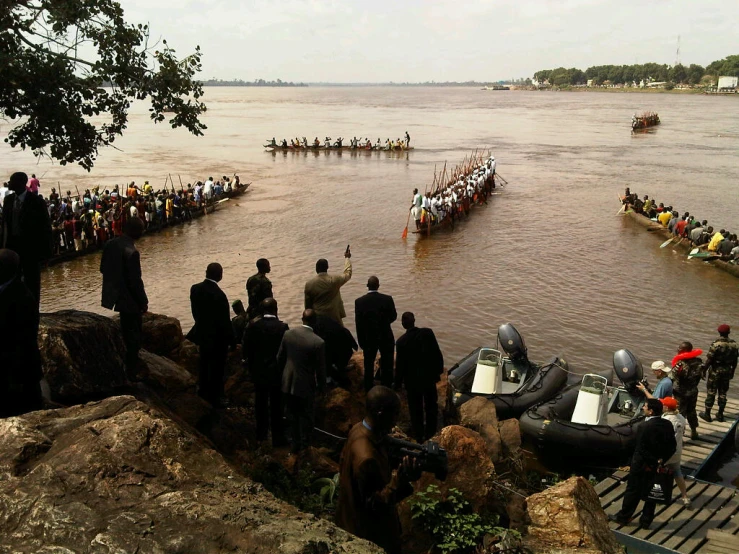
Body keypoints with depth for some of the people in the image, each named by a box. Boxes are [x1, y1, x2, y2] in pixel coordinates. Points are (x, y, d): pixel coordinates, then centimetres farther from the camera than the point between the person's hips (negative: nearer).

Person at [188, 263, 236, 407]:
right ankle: (214, 399, 22)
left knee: (204, 364, 24)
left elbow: (195, 311, 3)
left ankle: (203, 392, 41)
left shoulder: (195, 288, -9)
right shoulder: (219, 295, -29)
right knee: (216, 369, 10)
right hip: (217, 337, -6)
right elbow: (225, 321, -21)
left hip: (202, 333, 6)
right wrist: (232, 340, -9)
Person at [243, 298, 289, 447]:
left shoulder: (253, 327, -11)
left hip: (258, 371, 3)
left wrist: (252, 366, 11)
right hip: (277, 372, -2)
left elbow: (246, 350, -5)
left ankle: (261, 432, 33)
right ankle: (277, 437, 17)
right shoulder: (282, 327, -18)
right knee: (276, 405, 8)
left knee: (260, 402, 19)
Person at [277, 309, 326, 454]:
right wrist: (322, 387, 3)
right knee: (306, 417, 16)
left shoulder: (288, 334, -8)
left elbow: (280, 357, 3)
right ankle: (305, 446, 29)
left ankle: (295, 444, 35)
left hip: (288, 383, 4)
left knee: (293, 415, 21)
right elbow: (320, 368, -12)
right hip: (306, 385, -4)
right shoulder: (318, 342, -21)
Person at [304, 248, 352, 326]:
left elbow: (307, 305, 2)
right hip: (334, 318, -1)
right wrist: (347, 258, 24)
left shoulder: (309, 284, -7)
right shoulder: (335, 280, -9)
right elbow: (348, 274, 11)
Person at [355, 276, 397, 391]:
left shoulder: (359, 301, -14)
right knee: (387, 364, 16)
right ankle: (387, 387, 26)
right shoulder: (387, 299, -16)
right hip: (386, 337, -1)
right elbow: (393, 316, -3)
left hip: (368, 338, 1)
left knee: (369, 364, 17)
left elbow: (358, 322, -9)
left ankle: (368, 388, 27)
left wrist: (361, 340, 2)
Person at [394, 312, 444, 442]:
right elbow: (437, 354, -9)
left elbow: (400, 364, -13)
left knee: (416, 409, 16)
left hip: (413, 380, -2)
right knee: (431, 405, 22)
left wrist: (398, 383, 1)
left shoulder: (401, 342, -21)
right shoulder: (428, 333, -15)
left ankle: (419, 435, 29)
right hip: (430, 376, 2)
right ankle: (430, 432, 37)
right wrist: (438, 370, 8)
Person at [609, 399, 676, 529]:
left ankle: (623, 517, 24)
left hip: (641, 465, -6)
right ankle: (646, 521, 28)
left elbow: (640, 449, -24)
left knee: (633, 491, 10)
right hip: (657, 466, 6)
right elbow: (672, 447, -2)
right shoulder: (668, 425, -6)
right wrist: (661, 459, -3)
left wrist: (652, 461, -11)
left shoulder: (645, 427, -26)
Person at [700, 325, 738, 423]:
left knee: (711, 392, 5)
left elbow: (709, 359, -17)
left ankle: (707, 414, 12)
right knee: (723, 393, 14)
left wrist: (704, 370, -6)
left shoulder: (716, 344, -19)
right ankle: (720, 415, 22)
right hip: (727, 371, 5)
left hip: (715, 370, -4)